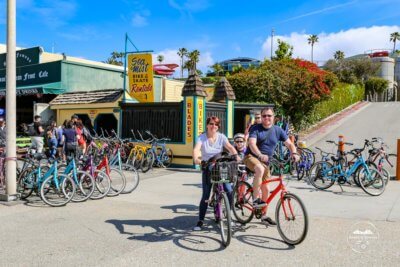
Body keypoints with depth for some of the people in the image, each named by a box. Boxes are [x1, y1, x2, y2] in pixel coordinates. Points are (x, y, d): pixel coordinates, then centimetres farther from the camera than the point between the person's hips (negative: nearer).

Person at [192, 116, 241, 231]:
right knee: (205, 196, -4)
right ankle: (200, 221, 10)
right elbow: (196, 149, -24)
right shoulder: (201, 138, -7)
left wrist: (236, 155, -37)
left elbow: (230, 147, -17)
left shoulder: (221, 137, -2)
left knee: (229, 191, -13)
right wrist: (196, 159, -46)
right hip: (207, 169, -1)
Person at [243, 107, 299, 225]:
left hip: (265, 161, 5)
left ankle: (264, 215, 20)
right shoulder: (255, 129, -8)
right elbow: (252, 143, -24)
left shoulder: (278, 130, 4)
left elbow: (289, 143, 6)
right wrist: (260, 155, -42)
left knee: (265, 188, 6)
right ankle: (255, 199, -26)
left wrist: (294, 153, -17)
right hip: (251, 157, -5)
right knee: (260, 169, -38)